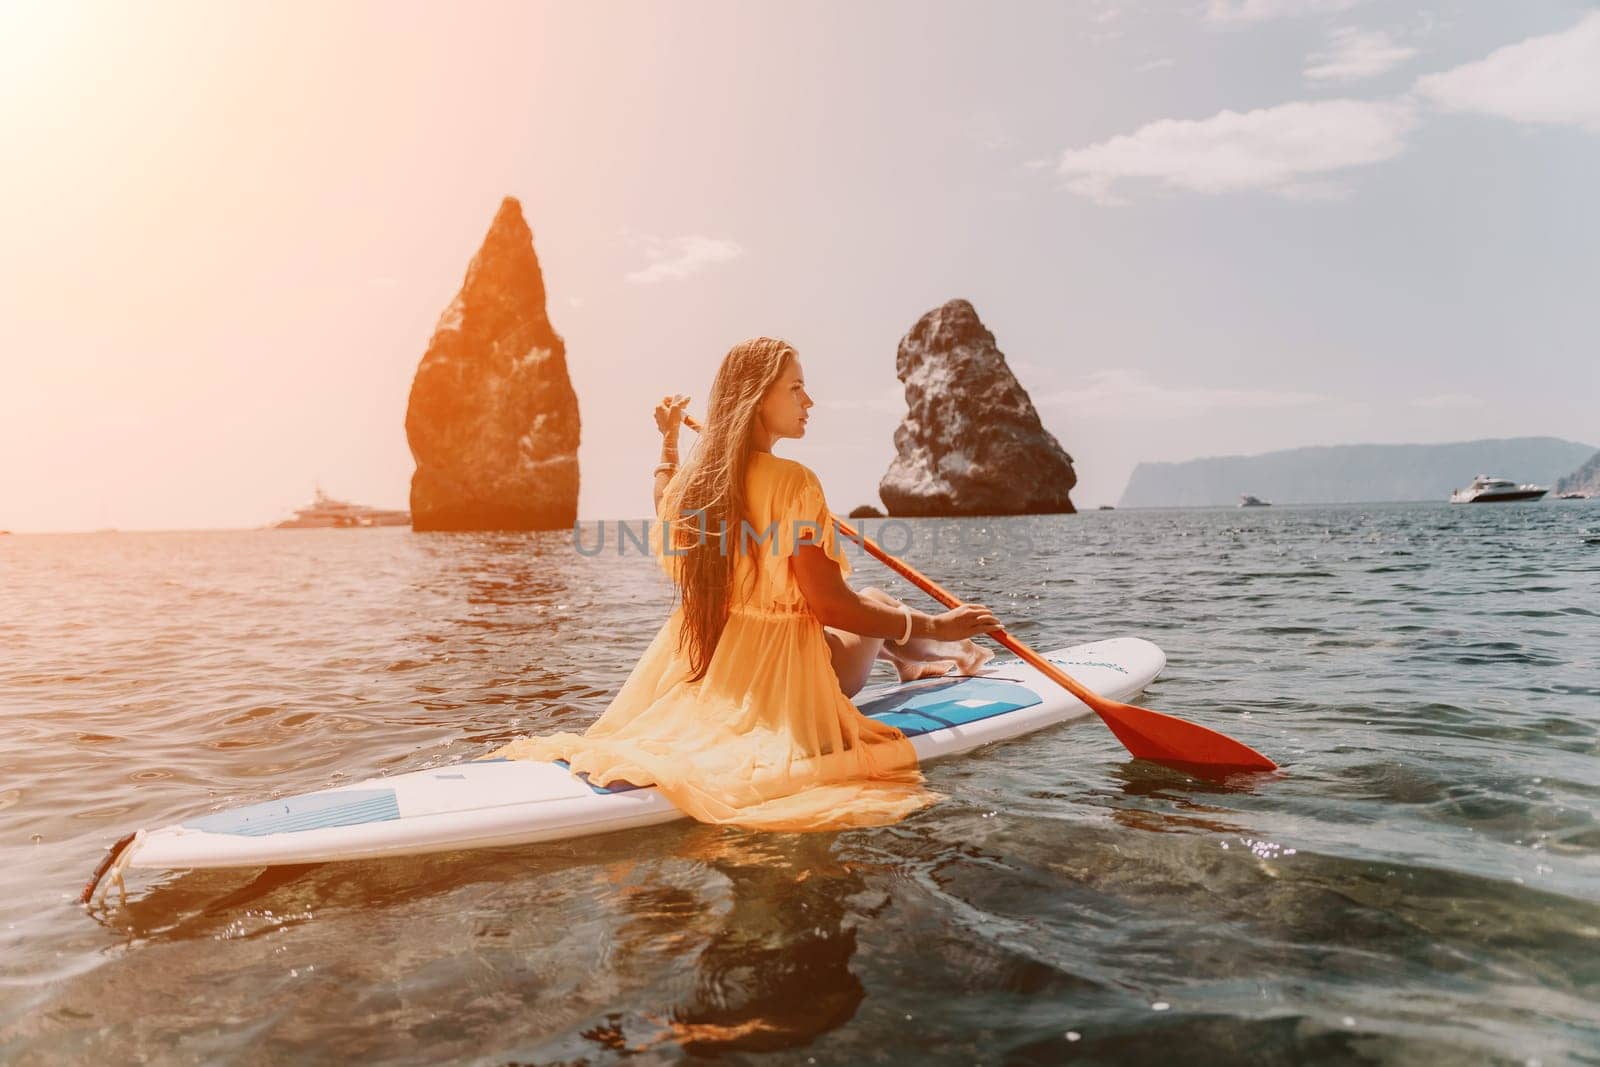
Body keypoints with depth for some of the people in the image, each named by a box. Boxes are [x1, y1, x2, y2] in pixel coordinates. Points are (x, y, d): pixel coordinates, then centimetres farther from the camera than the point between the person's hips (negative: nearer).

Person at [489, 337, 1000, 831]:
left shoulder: (691, 477, -1)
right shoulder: (792, 480, -22)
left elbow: (666, 508, 26)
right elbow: (829, 604, -22)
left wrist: (668, 439, 37)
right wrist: (933, 625, -12)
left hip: (701, 665, 7)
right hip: (782, 675, -7)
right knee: (876, 601, 21)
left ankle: (917, 657, 52)